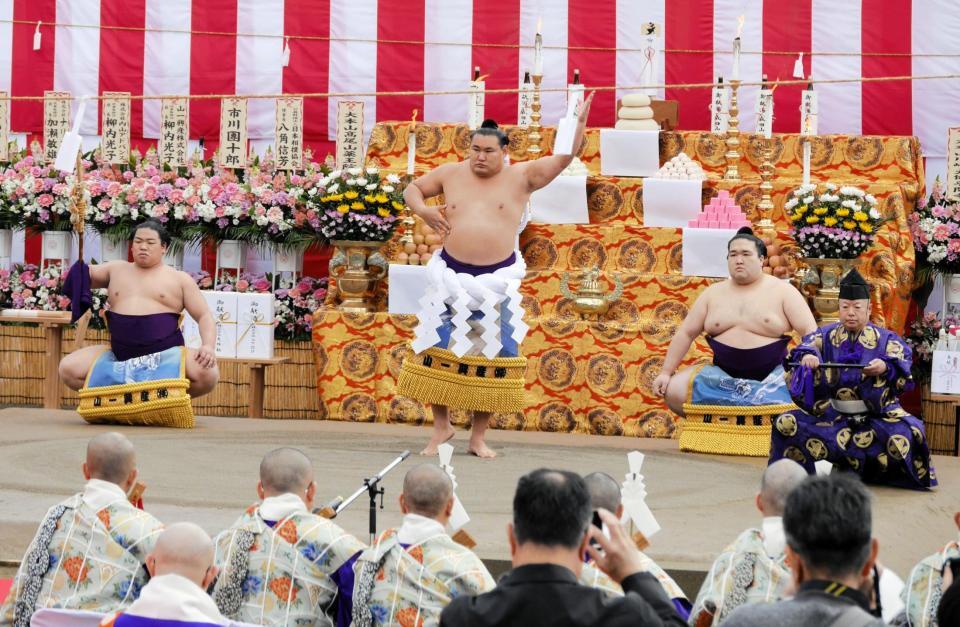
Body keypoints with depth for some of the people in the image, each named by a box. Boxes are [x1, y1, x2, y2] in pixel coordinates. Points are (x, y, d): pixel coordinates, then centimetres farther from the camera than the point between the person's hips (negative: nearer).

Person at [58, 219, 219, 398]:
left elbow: (205, 316, 4)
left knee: (208, 375, -31)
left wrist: (208, 346, -16)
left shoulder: (180, 279, 8)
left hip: (167, 355, -3)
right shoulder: (116, 270, 18)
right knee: (68, 369, -17)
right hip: (119, 356, 3)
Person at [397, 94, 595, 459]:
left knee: (490, 354, 3)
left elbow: (562, 159, -5)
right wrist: (422, 210, -3)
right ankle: (441, 426, 18)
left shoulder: (520, 177, 0)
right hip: (452, 275, 1)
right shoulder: (451, 174, 6)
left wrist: (579, 121, -16)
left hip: (497, 280, -1)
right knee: (440, 350, 2)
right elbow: (412, 188, 17)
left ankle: (478, 437, 14)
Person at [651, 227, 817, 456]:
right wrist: (666, 372, 4)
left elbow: (811, 332, -7)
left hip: (773, 376, -3)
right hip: (724, 375, 3)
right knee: (674, 391, -14)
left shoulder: (782, 291, 0)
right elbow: (686, 334, 11)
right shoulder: (714, 293, 9)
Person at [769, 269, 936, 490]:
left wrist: (885, 367, -35)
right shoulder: (826, 335, 8)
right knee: (785, 424, -19)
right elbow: (804, 348, -8)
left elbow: (902, 365, -12)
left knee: (907, 432, -31)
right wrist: (806, 357, -33)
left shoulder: (885, 340, 3)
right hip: (831, 414, 1)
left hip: (876, 415, -1)